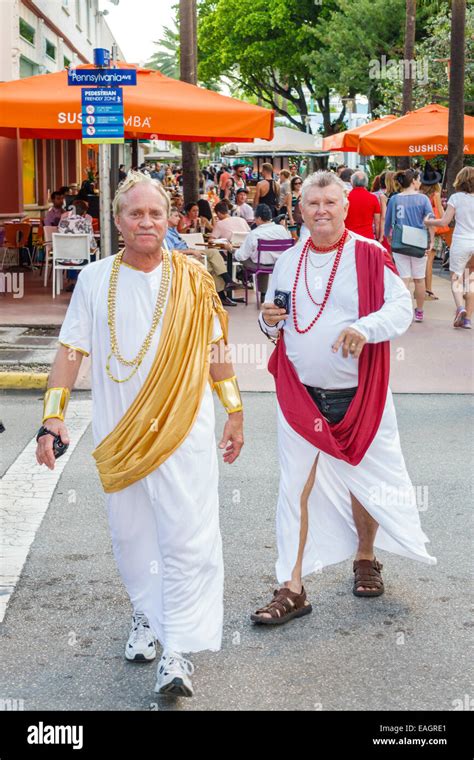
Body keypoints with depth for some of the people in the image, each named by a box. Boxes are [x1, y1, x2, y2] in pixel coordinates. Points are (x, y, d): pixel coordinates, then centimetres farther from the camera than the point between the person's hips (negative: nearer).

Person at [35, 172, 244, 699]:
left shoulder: (191, 279, 0)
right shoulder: (95, 280, 2)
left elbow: (215, 350, 8)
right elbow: (70, 351, 2)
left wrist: (234, 414, 9)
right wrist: (52, 417, -6)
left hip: (183, 429, -2)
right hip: (117, 433, 2)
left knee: (188, 537, -7)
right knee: (130, 535, 14)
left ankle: (178, 651, -3)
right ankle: (146, 617, 35)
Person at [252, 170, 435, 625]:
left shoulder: (369, 255, -6)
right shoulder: (287, 262, 6)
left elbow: (401, 306, -13)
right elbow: (275, 324, 16)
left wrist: (366, 328, -31)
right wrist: (269, 320, -8)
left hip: (358, 395, -2)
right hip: (300, 395, 2)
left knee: (363, 479, 13)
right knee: (297, 487, 1)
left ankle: (365, 558, 38)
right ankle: (292, 588, 6)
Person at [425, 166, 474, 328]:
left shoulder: (456, 198, -4)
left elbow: (444, 222, -7)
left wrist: (426, 222, 7)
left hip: (460, 243, -2)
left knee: (456, 279, 6)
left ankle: (460, 307, -21)